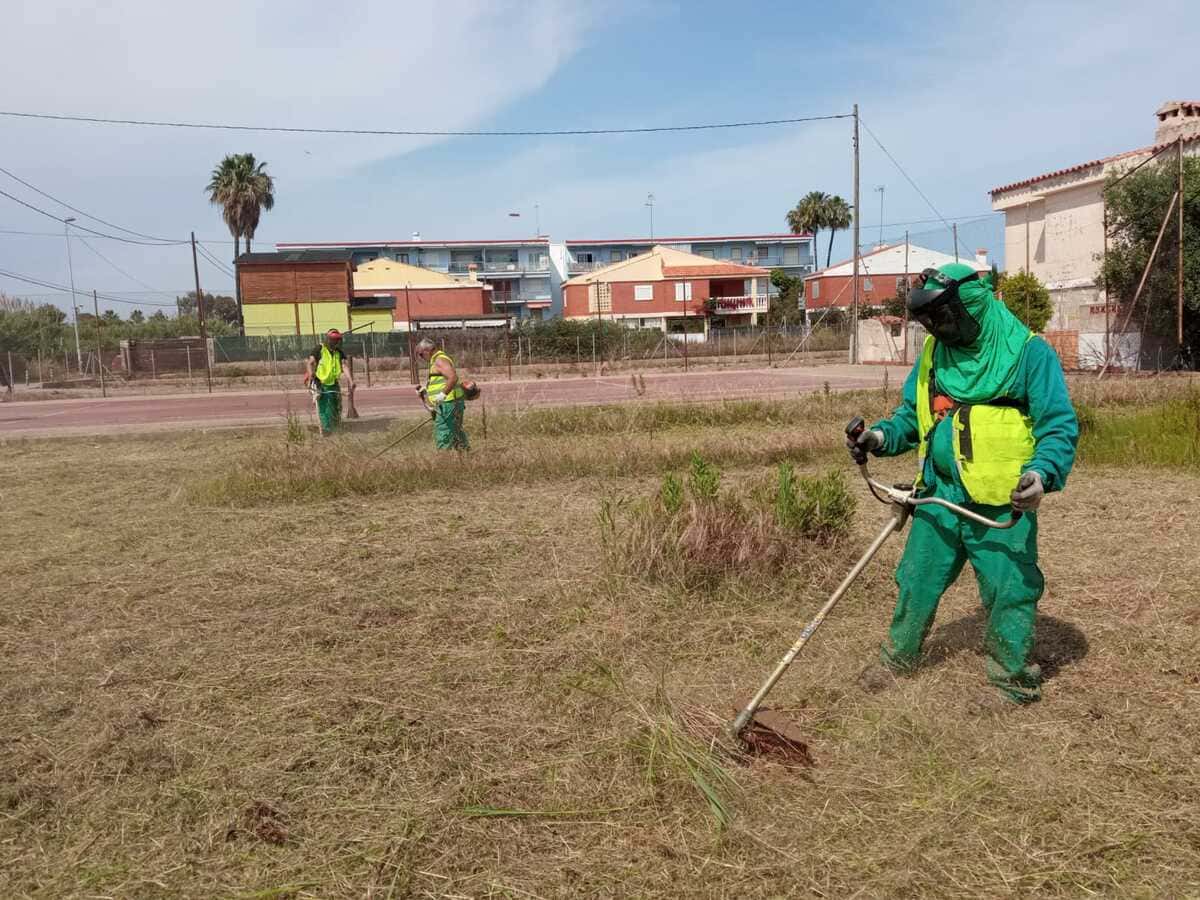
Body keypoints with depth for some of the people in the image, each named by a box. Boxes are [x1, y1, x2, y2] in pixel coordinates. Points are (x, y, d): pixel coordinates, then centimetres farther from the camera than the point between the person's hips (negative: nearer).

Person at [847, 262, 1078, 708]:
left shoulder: (1029, 353, -9)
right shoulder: (934, 352, 7)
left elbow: (1060, 426, -8)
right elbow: (913, 414, 16)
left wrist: (1043, 472, -26)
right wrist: (881, 436, -4)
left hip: (1002, 503, -5)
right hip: (940, 494, 5)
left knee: (1008, 592, 4)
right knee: (916, 581, 15)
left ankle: (1015, 682, 24)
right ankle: (897, 658, 34)